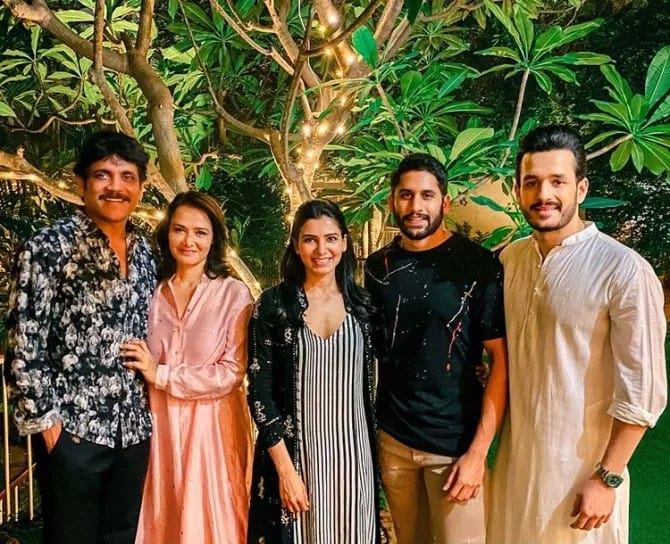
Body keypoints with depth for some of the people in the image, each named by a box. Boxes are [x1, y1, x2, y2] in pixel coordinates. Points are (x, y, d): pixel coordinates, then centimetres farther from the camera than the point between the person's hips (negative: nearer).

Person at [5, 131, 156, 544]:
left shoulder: (145, 253, 8)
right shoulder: (49, 247, -10)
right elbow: (25, 341, -11)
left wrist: (147, 406, 11)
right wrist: (43, 416, -13)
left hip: (134, 427, 6)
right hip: (72, 428, -5)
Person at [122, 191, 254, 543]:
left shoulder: (234, 294, -8)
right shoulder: (152, 293, 4)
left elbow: (232, 373, -13)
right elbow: (141, 366, 14)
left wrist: (161, 375, -13)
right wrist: (142, 367, -5)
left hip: (212, 425, -3)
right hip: (160, 424, 3)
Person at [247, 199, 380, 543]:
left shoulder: (362, 304, 3)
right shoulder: (273, 305, -7)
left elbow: (369, 385, 9)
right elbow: (259, 392, -8)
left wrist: (374, 455, 8)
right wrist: (285, 468, -12)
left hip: (353, 456, 3)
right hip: (295, 454, -2)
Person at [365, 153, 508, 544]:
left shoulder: (478, 265, -10)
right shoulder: (378, 267, 2)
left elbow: (501, 360, -10)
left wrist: (478, 451, -15)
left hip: (456, 443, -4)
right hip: (393, 438, 4)